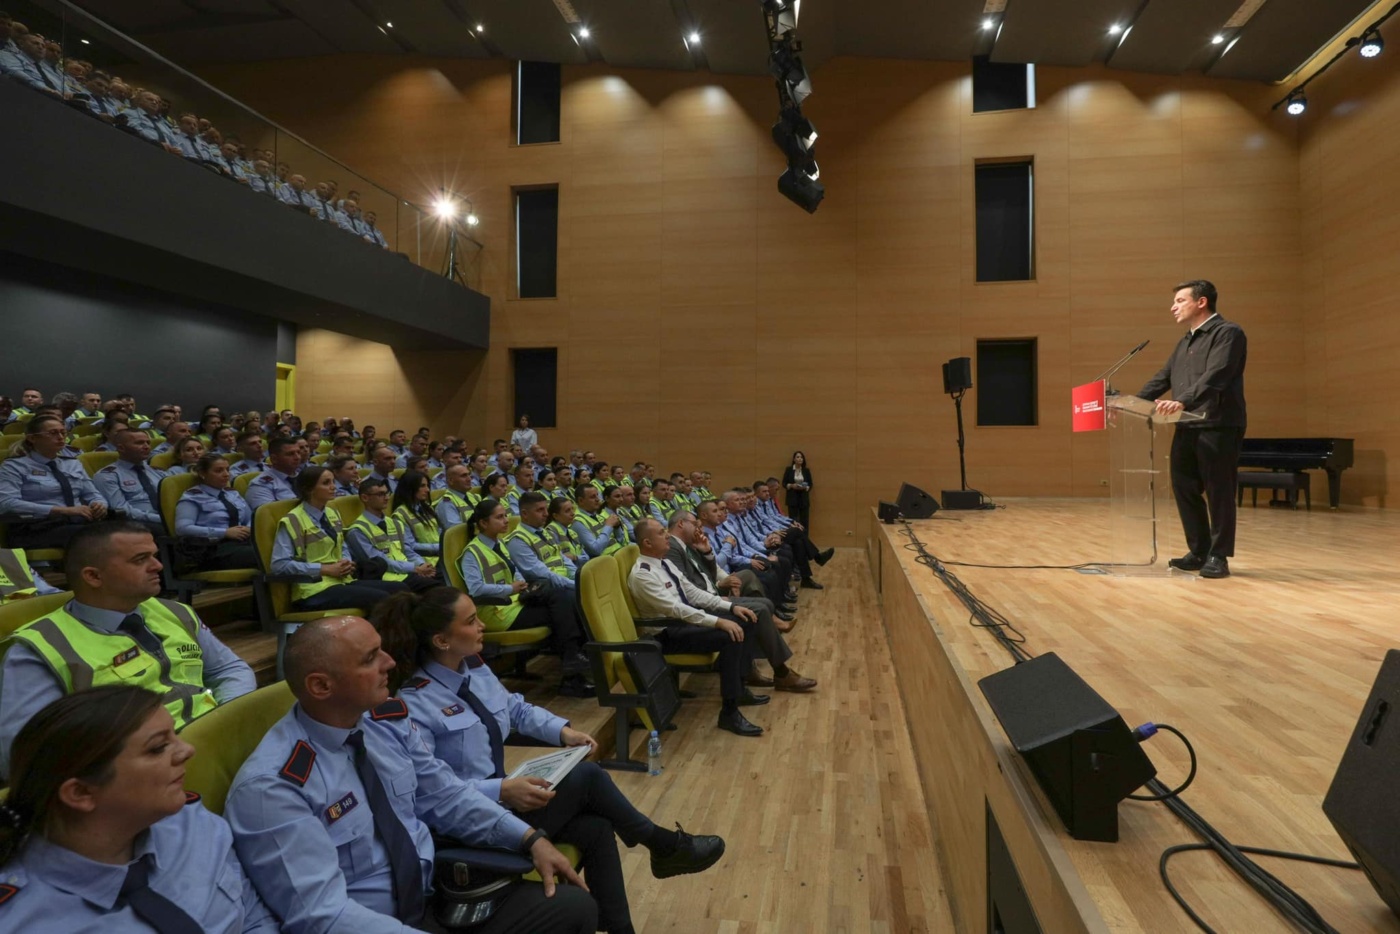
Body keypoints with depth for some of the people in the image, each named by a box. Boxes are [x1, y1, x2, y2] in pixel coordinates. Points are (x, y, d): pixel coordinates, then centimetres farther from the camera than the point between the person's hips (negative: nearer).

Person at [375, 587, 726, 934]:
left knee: (595, 829, -12)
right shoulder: (413, 705, -22)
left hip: (497, 797, 8)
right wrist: (504, 790, -32)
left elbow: (517, 709, 15)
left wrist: (564, 731, -1)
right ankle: (664, 846, 7)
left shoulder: (474, 669, 3)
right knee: (586, 775, -14)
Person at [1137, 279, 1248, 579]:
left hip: (1219, 426, -8)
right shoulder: (1185, 342, 20)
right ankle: (1199, 552, 19)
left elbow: (1215, 376, -21)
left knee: (1218, 492, -1)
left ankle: (1218, 556, 9)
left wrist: (1182, 402, -34)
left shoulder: (1228, 332, -6)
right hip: (1186, 428, 8)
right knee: (1184, 489, 8)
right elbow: (1162, 378, 19)